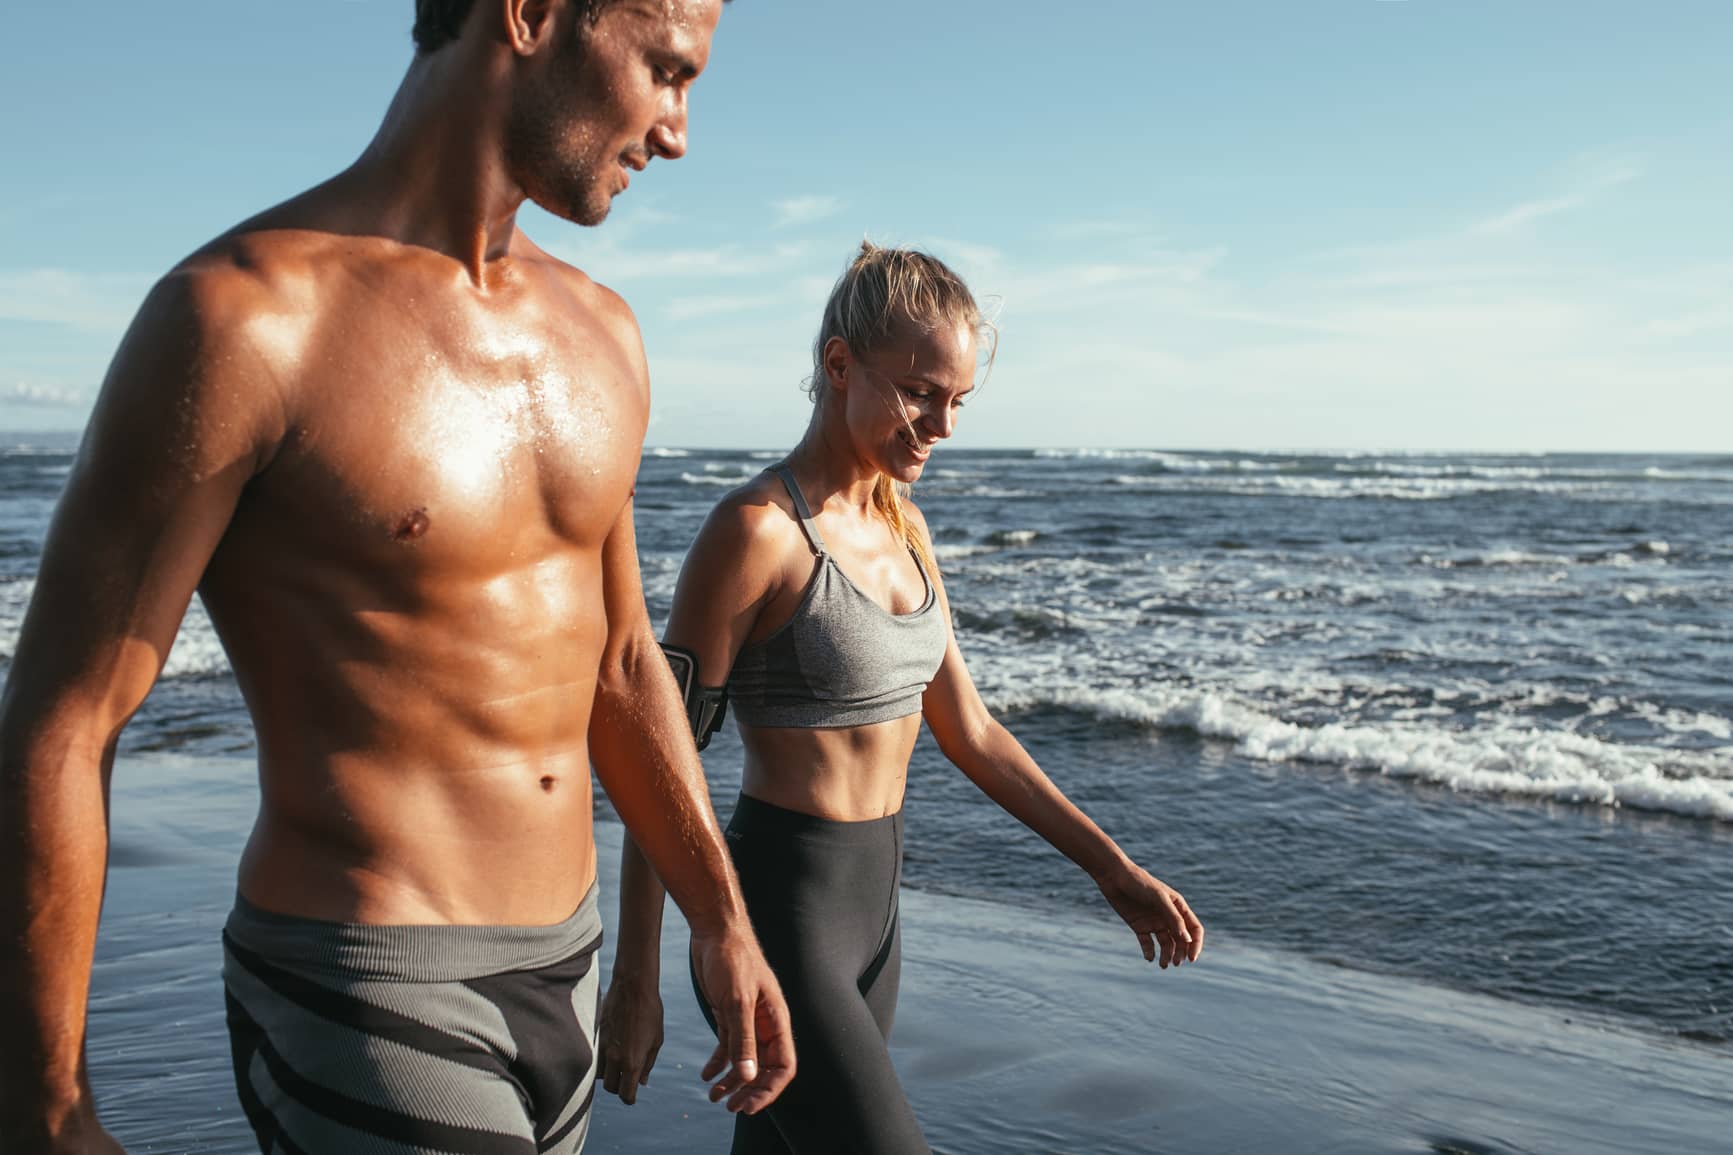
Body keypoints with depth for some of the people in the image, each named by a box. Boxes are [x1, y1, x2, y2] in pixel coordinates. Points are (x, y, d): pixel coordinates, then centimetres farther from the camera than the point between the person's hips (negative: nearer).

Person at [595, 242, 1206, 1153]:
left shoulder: (901, 526, 8)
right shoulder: (756, 531, -17)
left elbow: (967, 731, 13)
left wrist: (1110, 865, 10)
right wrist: (633, 982, -10)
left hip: (869, 910, 8)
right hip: (777, 919, -8)